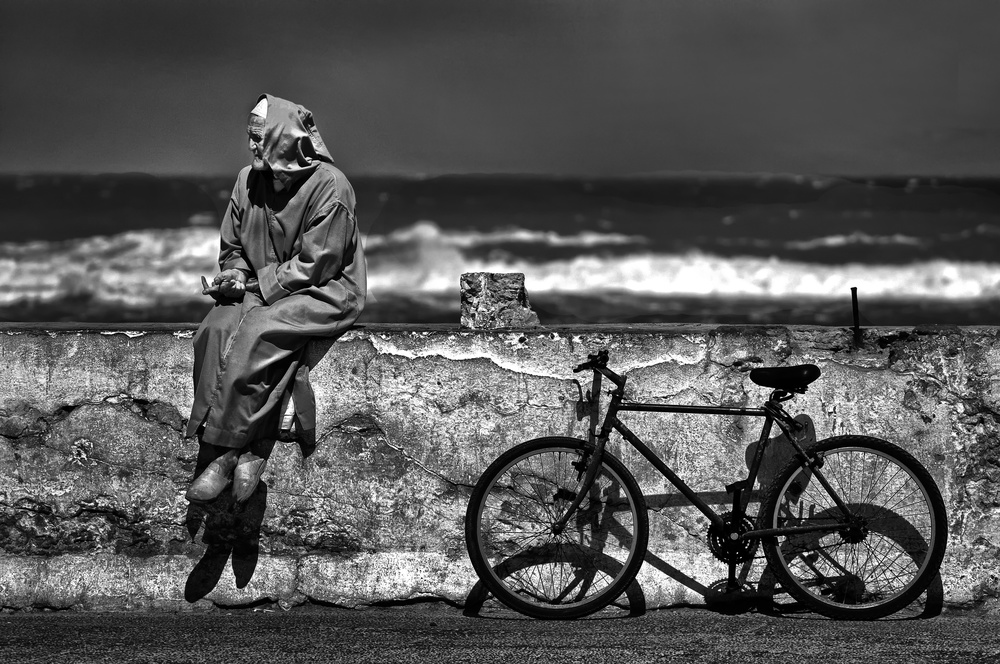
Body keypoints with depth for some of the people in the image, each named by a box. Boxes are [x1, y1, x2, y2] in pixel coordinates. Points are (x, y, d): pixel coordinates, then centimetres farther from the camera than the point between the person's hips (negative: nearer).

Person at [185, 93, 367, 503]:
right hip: (258, 290, 6)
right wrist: (235, 274, -6)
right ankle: (250, 453, -27)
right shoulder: (249, 180, 6)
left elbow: (316, 265, -16)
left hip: (324, 292, -6)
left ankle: (227, 452, -24)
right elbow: (231, 248, 17)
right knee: (216, 331, -25)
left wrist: (256, 284, -15)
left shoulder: (329, 186, -14)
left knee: (254, 334, -32)